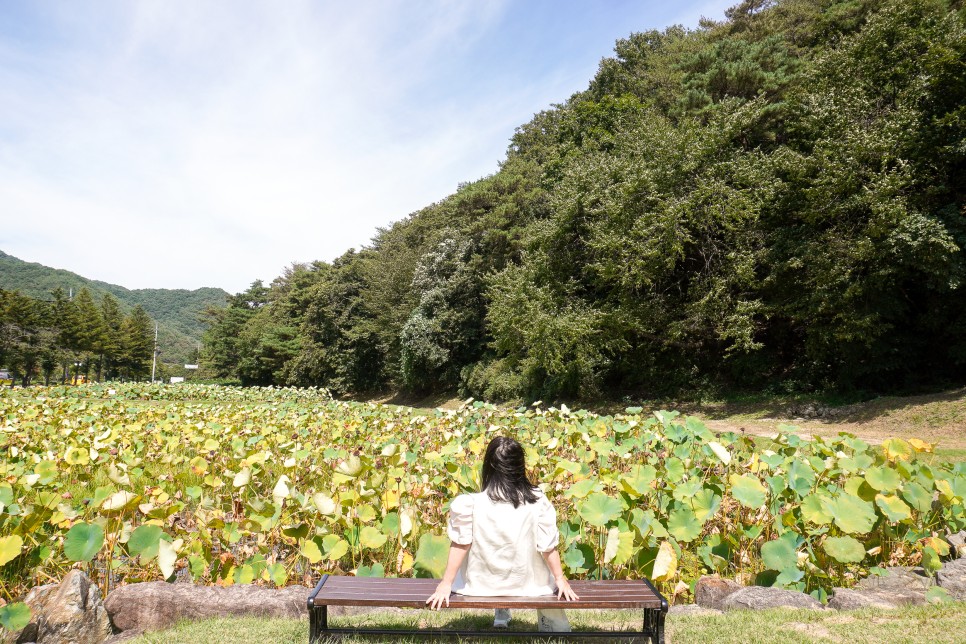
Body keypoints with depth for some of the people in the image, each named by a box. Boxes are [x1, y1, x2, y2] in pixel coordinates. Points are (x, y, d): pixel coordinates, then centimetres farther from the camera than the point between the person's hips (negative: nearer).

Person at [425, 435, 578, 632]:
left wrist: (446, 584, -4)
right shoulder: (537, 502, -19)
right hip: (525, 584, 0)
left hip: (482, 583, 1)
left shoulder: (470, 504, -22)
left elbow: (460, 545, -15)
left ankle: (502, 615, 43)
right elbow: (548, 547, -11)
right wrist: (560, 578, 3)